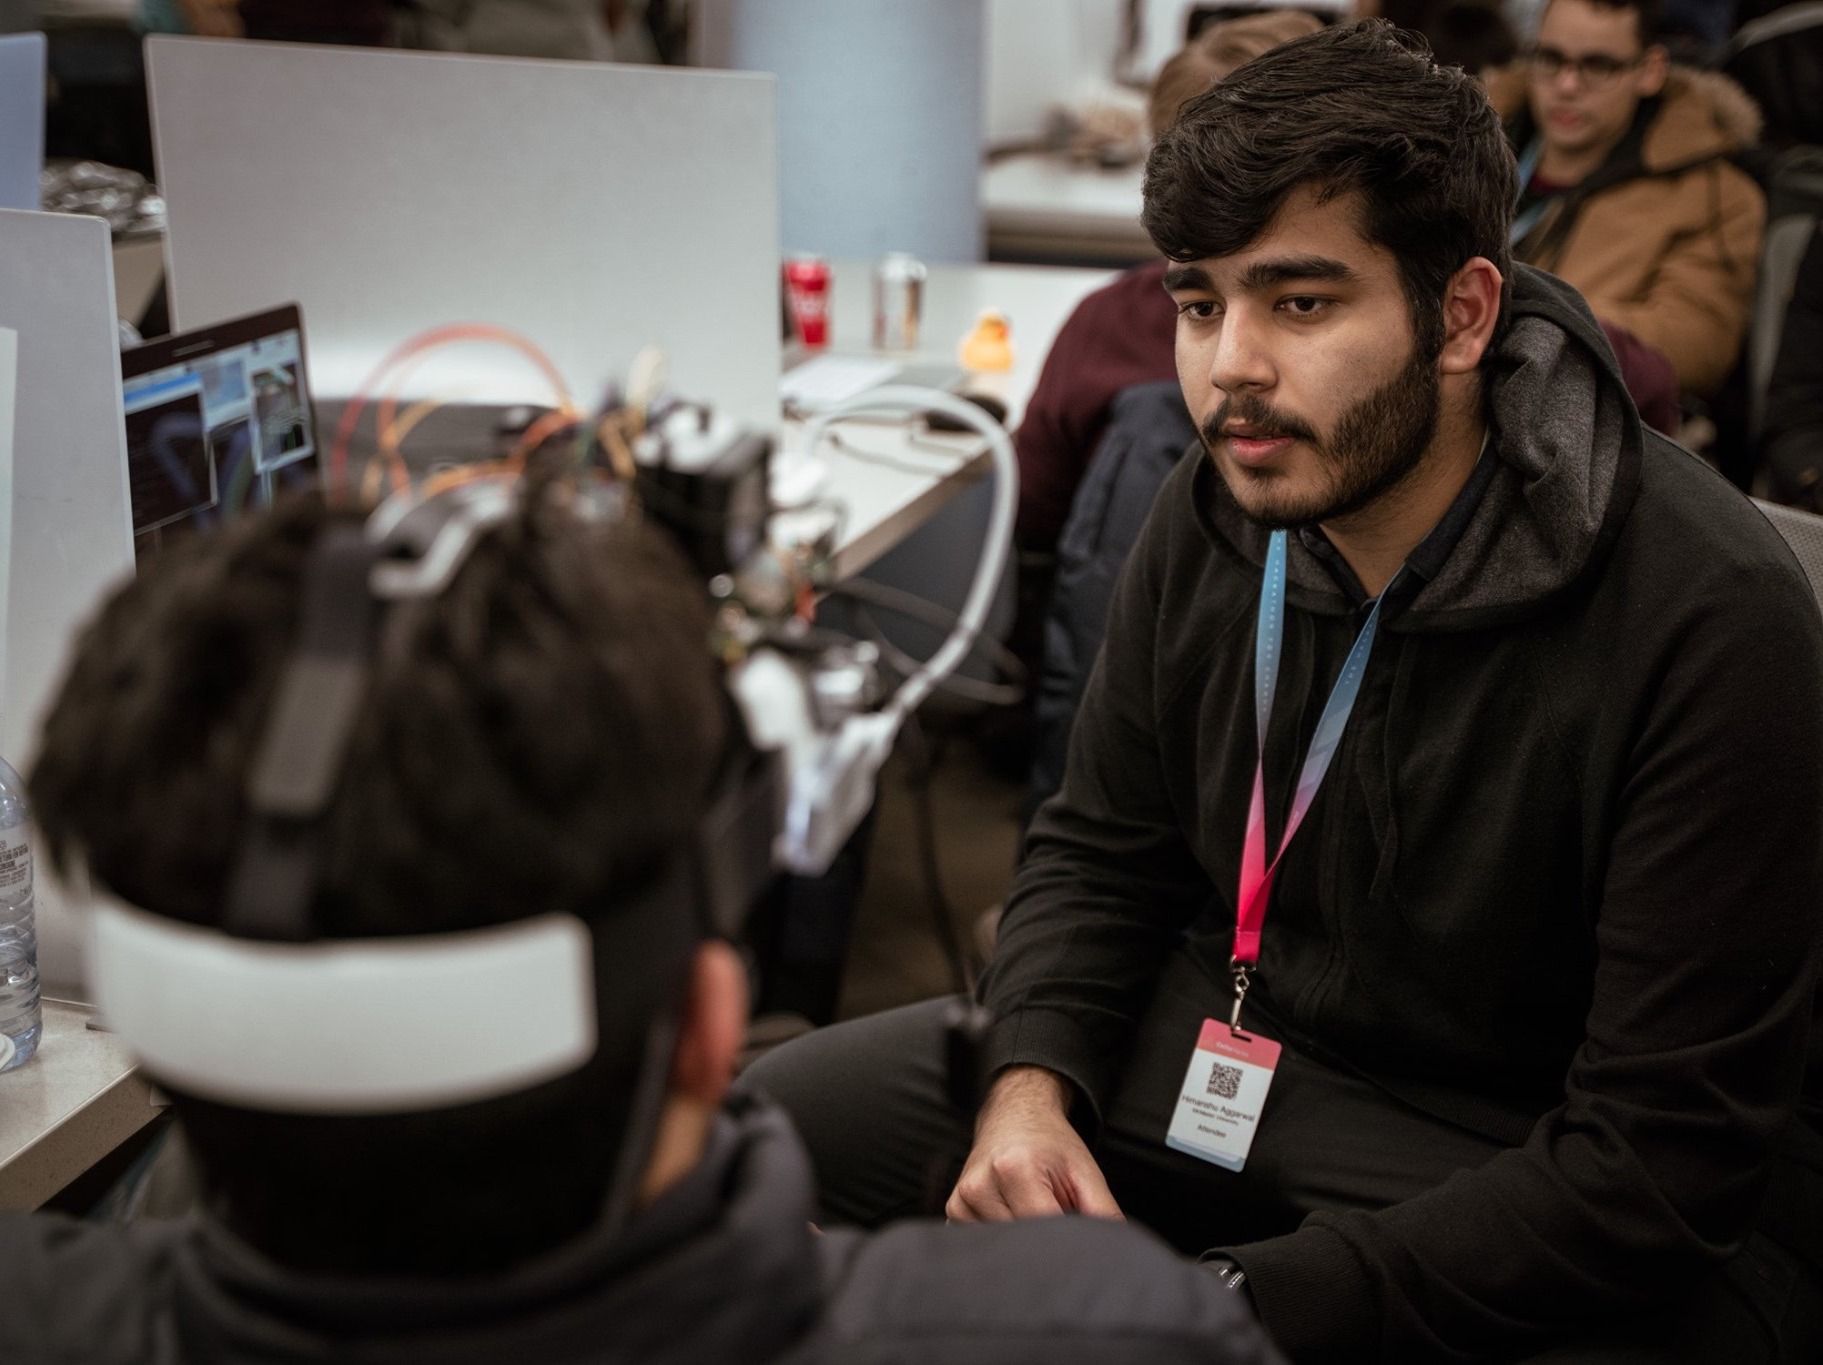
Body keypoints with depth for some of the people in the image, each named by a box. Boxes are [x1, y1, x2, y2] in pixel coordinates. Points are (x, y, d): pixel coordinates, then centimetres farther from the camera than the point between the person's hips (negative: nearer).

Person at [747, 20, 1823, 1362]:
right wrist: (1032, 1084, -12)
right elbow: (1099, 848, 9)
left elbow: (1661, 1161, -25)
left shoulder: (1712, 618, -25)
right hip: (1242, 1042, 6)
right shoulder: (1214, 512, -5)